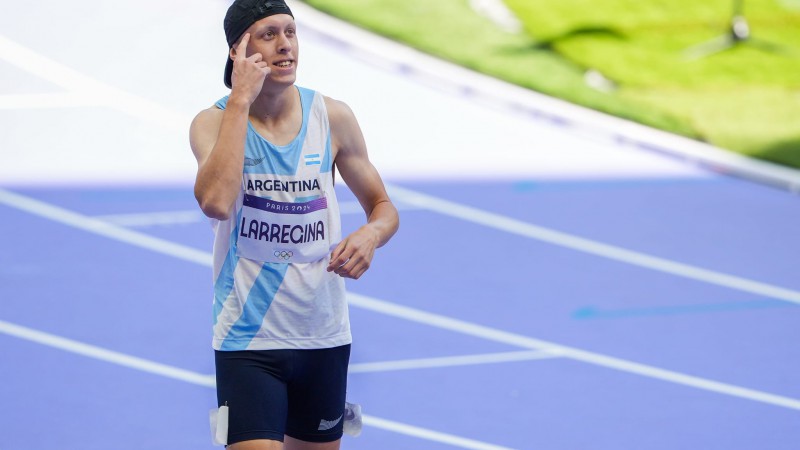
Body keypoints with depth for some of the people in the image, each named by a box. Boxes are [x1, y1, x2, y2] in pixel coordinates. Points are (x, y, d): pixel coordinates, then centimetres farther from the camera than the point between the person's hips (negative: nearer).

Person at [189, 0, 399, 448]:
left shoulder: (333, 117, -1)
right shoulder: (214, 122, -9)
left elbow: (383, 206, 9)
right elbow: (217, 202, -29)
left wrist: (370, 234, -15)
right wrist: (241, 100, -24)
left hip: (325, 339, 4)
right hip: (248, 342, -4)